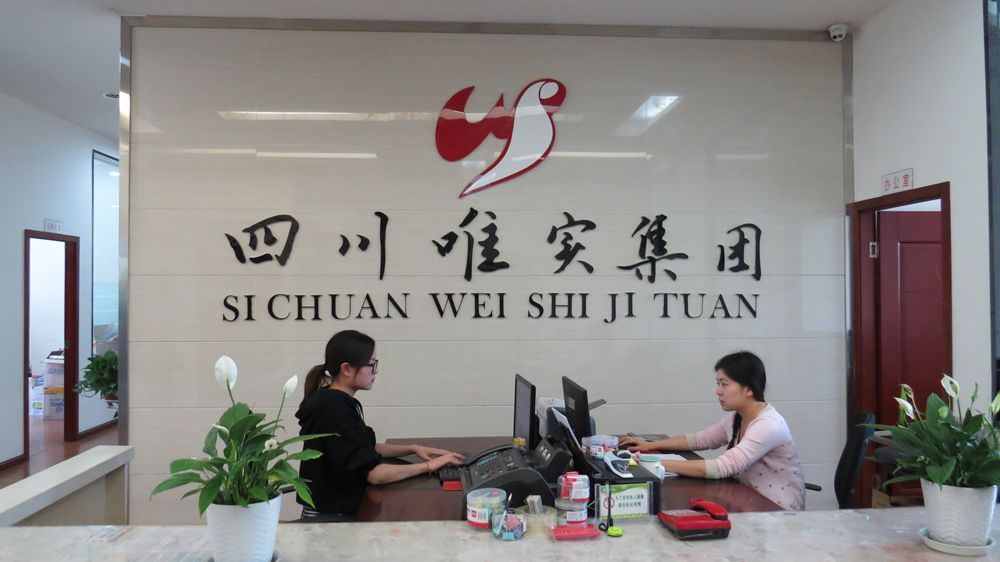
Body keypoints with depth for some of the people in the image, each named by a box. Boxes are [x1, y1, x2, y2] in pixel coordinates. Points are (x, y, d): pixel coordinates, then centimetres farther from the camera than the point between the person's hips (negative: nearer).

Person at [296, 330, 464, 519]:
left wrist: (413, 449, 6)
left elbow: (366, 448, 16)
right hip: (331, 516, -8)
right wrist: (428, 466, -17)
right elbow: (374, 473, -27)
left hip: (337, 507, 8)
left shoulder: (334, 401, 6)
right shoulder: (335, 411, -24)